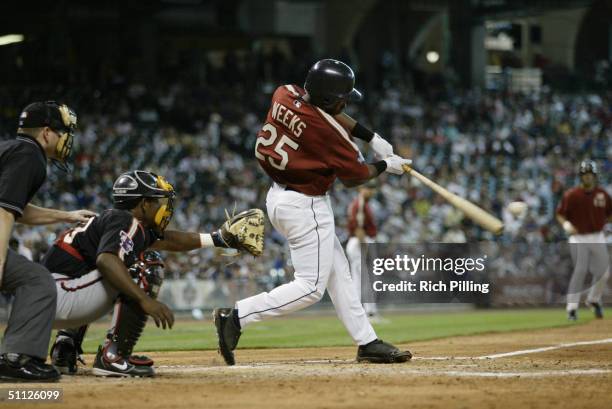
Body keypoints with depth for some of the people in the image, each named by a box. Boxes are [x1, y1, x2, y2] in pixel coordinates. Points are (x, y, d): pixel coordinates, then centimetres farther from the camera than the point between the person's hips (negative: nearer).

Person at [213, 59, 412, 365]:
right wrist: (385, 165, 10)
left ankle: (367, 342, 21)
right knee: (311, 286, -4)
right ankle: (237, 316, -11)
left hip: (279, 195, 10)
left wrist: (372, 137, 11)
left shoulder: (285, 95, -3)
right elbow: (354, 176, -9)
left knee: (337, 272, 15)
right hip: (305, 206, -10)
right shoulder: (326, 131, -23)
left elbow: (330, 112, 16)